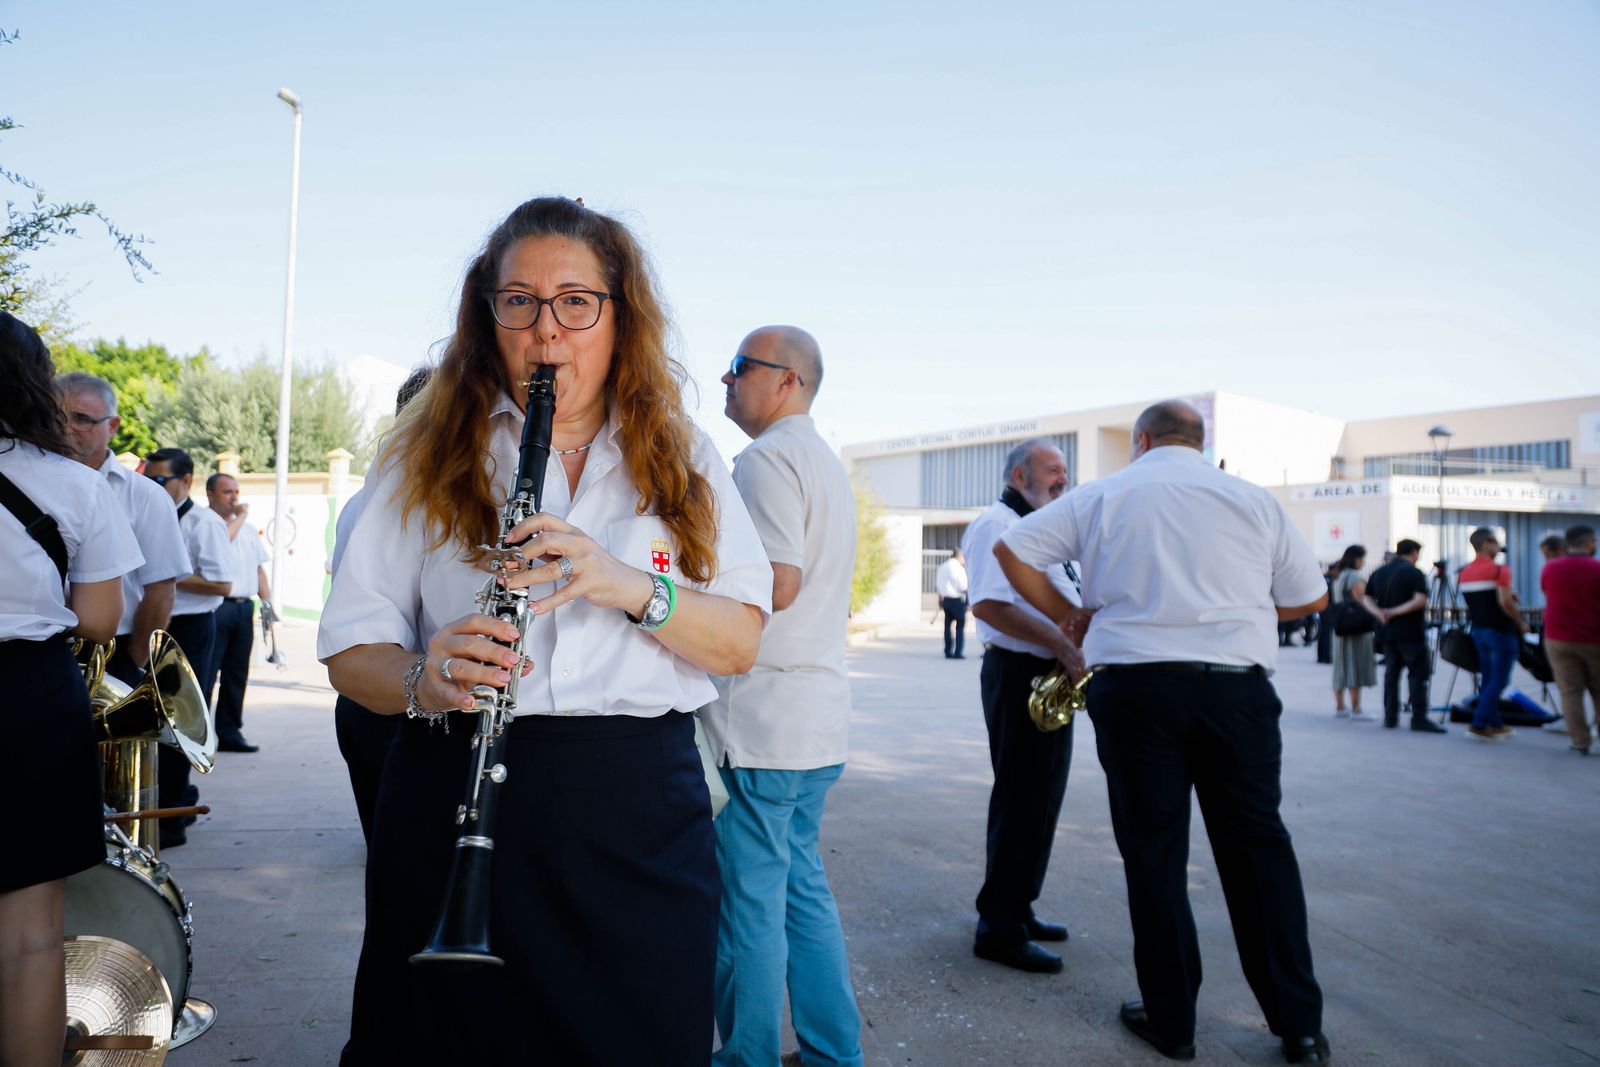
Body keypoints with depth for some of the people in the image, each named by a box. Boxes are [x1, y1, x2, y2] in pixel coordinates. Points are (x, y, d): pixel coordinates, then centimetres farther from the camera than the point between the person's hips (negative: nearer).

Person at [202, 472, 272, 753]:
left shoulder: (248, 528, 19)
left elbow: (259, 568, 20)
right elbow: (221, 540, -23)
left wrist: (267, 601, 10)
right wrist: (239, 517, -9)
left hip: (244, 607, 7)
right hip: (216, 607, -7)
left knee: (236, 675, 11)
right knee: (206, 674, -5)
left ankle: (229, 733, 18)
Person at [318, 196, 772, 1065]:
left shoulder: (682, 458, 6)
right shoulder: (428, 457, 5)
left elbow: (742, 643, -1)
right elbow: (350, 649, 1)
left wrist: (633, 587, -19)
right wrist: (424, 682, -21)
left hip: (641, 818, 1)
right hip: (454, 805, 0)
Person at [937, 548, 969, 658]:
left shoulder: (941, 567, 9)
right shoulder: (959, 568, -14)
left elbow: (938, 585, 14)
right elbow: (963, 587, -14)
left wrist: (940, 599, 22)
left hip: (945, 598, 7)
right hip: (957, 599, -7)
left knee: (948, 625, 14)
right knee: (961, 625, 1)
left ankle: (948, 651, 17)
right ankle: (959, 652, -2)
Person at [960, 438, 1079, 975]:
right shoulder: (996, 525, -11)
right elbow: (988, 605, -23)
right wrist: (1061, 641, -25)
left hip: (1051, 676, 10)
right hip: (1018, 675, -10)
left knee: (1040, 800, 15)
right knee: (1020, 802, -6)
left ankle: (1017, 909, 27)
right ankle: (999, 929, 3)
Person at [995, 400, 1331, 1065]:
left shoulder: (1103, 496, 6)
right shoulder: (1253, 500, 9)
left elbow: (1010, 549, 6)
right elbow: (1311, 597, 14)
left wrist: (1070, 618, 12)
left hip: (1135, 684, -1)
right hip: (1237, 685, 2)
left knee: (1154, 854, 8)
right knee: (1258, 848, 12)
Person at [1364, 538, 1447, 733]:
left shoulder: (1378, 573, 11)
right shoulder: (1414, 573, -9)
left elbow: (1367, 599, 8)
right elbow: (1420, 600, -21)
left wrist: (1379, 613, -7)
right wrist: (1396, 612, -18)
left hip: (1386, 631, 6)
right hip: (1410, 632, -6)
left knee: (1391, 671, 11)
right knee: (1418, 673, -2)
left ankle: (1390, 717, 11)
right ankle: (1419, 718, -6)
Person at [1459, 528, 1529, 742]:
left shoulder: (1464, 573, 9)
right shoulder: (1499, 570, -14)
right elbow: (1505, 602, -22)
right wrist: (1521, 623, -8)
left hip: (1478, 630, 8)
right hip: (1500, 630, -8)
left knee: (1487, 680, 13)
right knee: (1499, 681, -3)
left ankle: (1495, 724, 20)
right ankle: (1478, 725, -9)